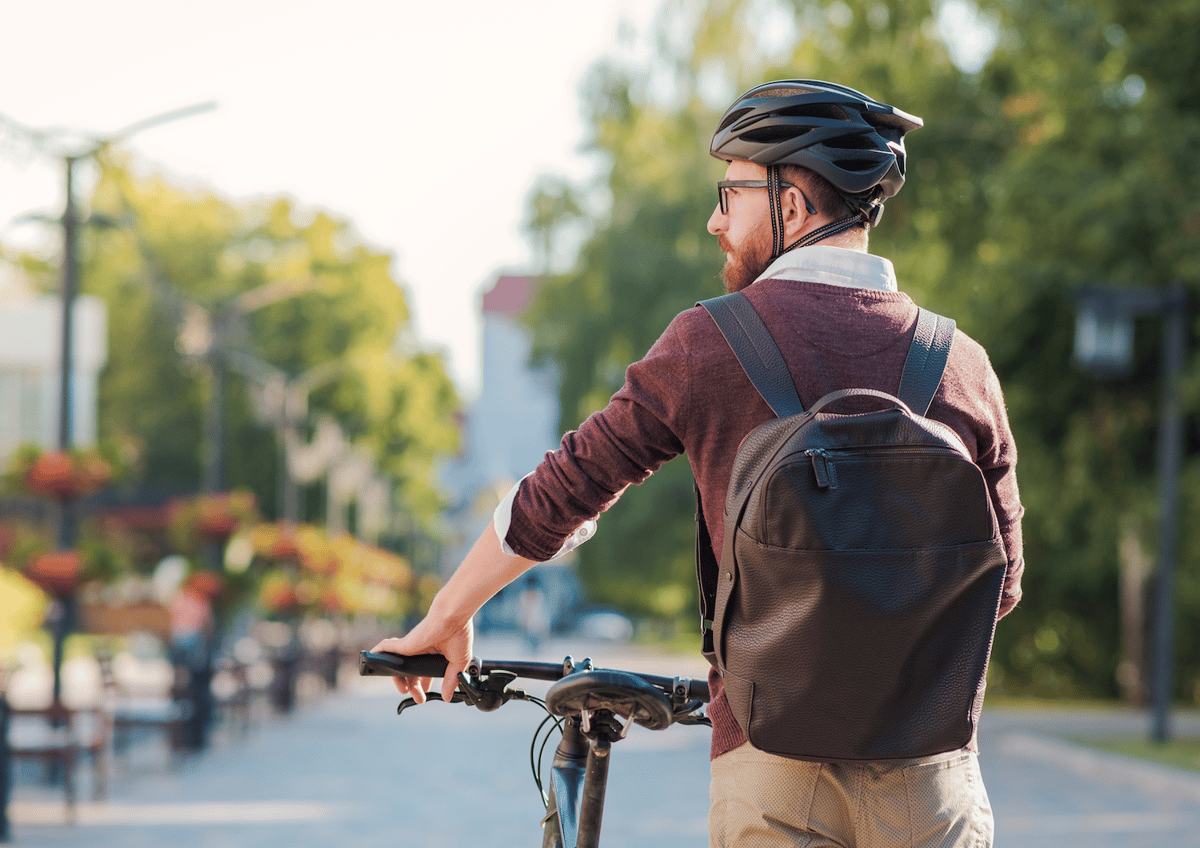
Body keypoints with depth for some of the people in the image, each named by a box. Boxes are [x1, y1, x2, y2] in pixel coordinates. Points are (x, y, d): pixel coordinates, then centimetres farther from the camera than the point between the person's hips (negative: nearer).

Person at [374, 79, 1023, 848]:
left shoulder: (709, 344, -3)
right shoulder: (963, 364, 3)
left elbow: (558, 495, 4)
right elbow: (998, 581, 10)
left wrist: (445, 620, 17)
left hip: (770, 754, -1)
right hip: (928, 765, 2)